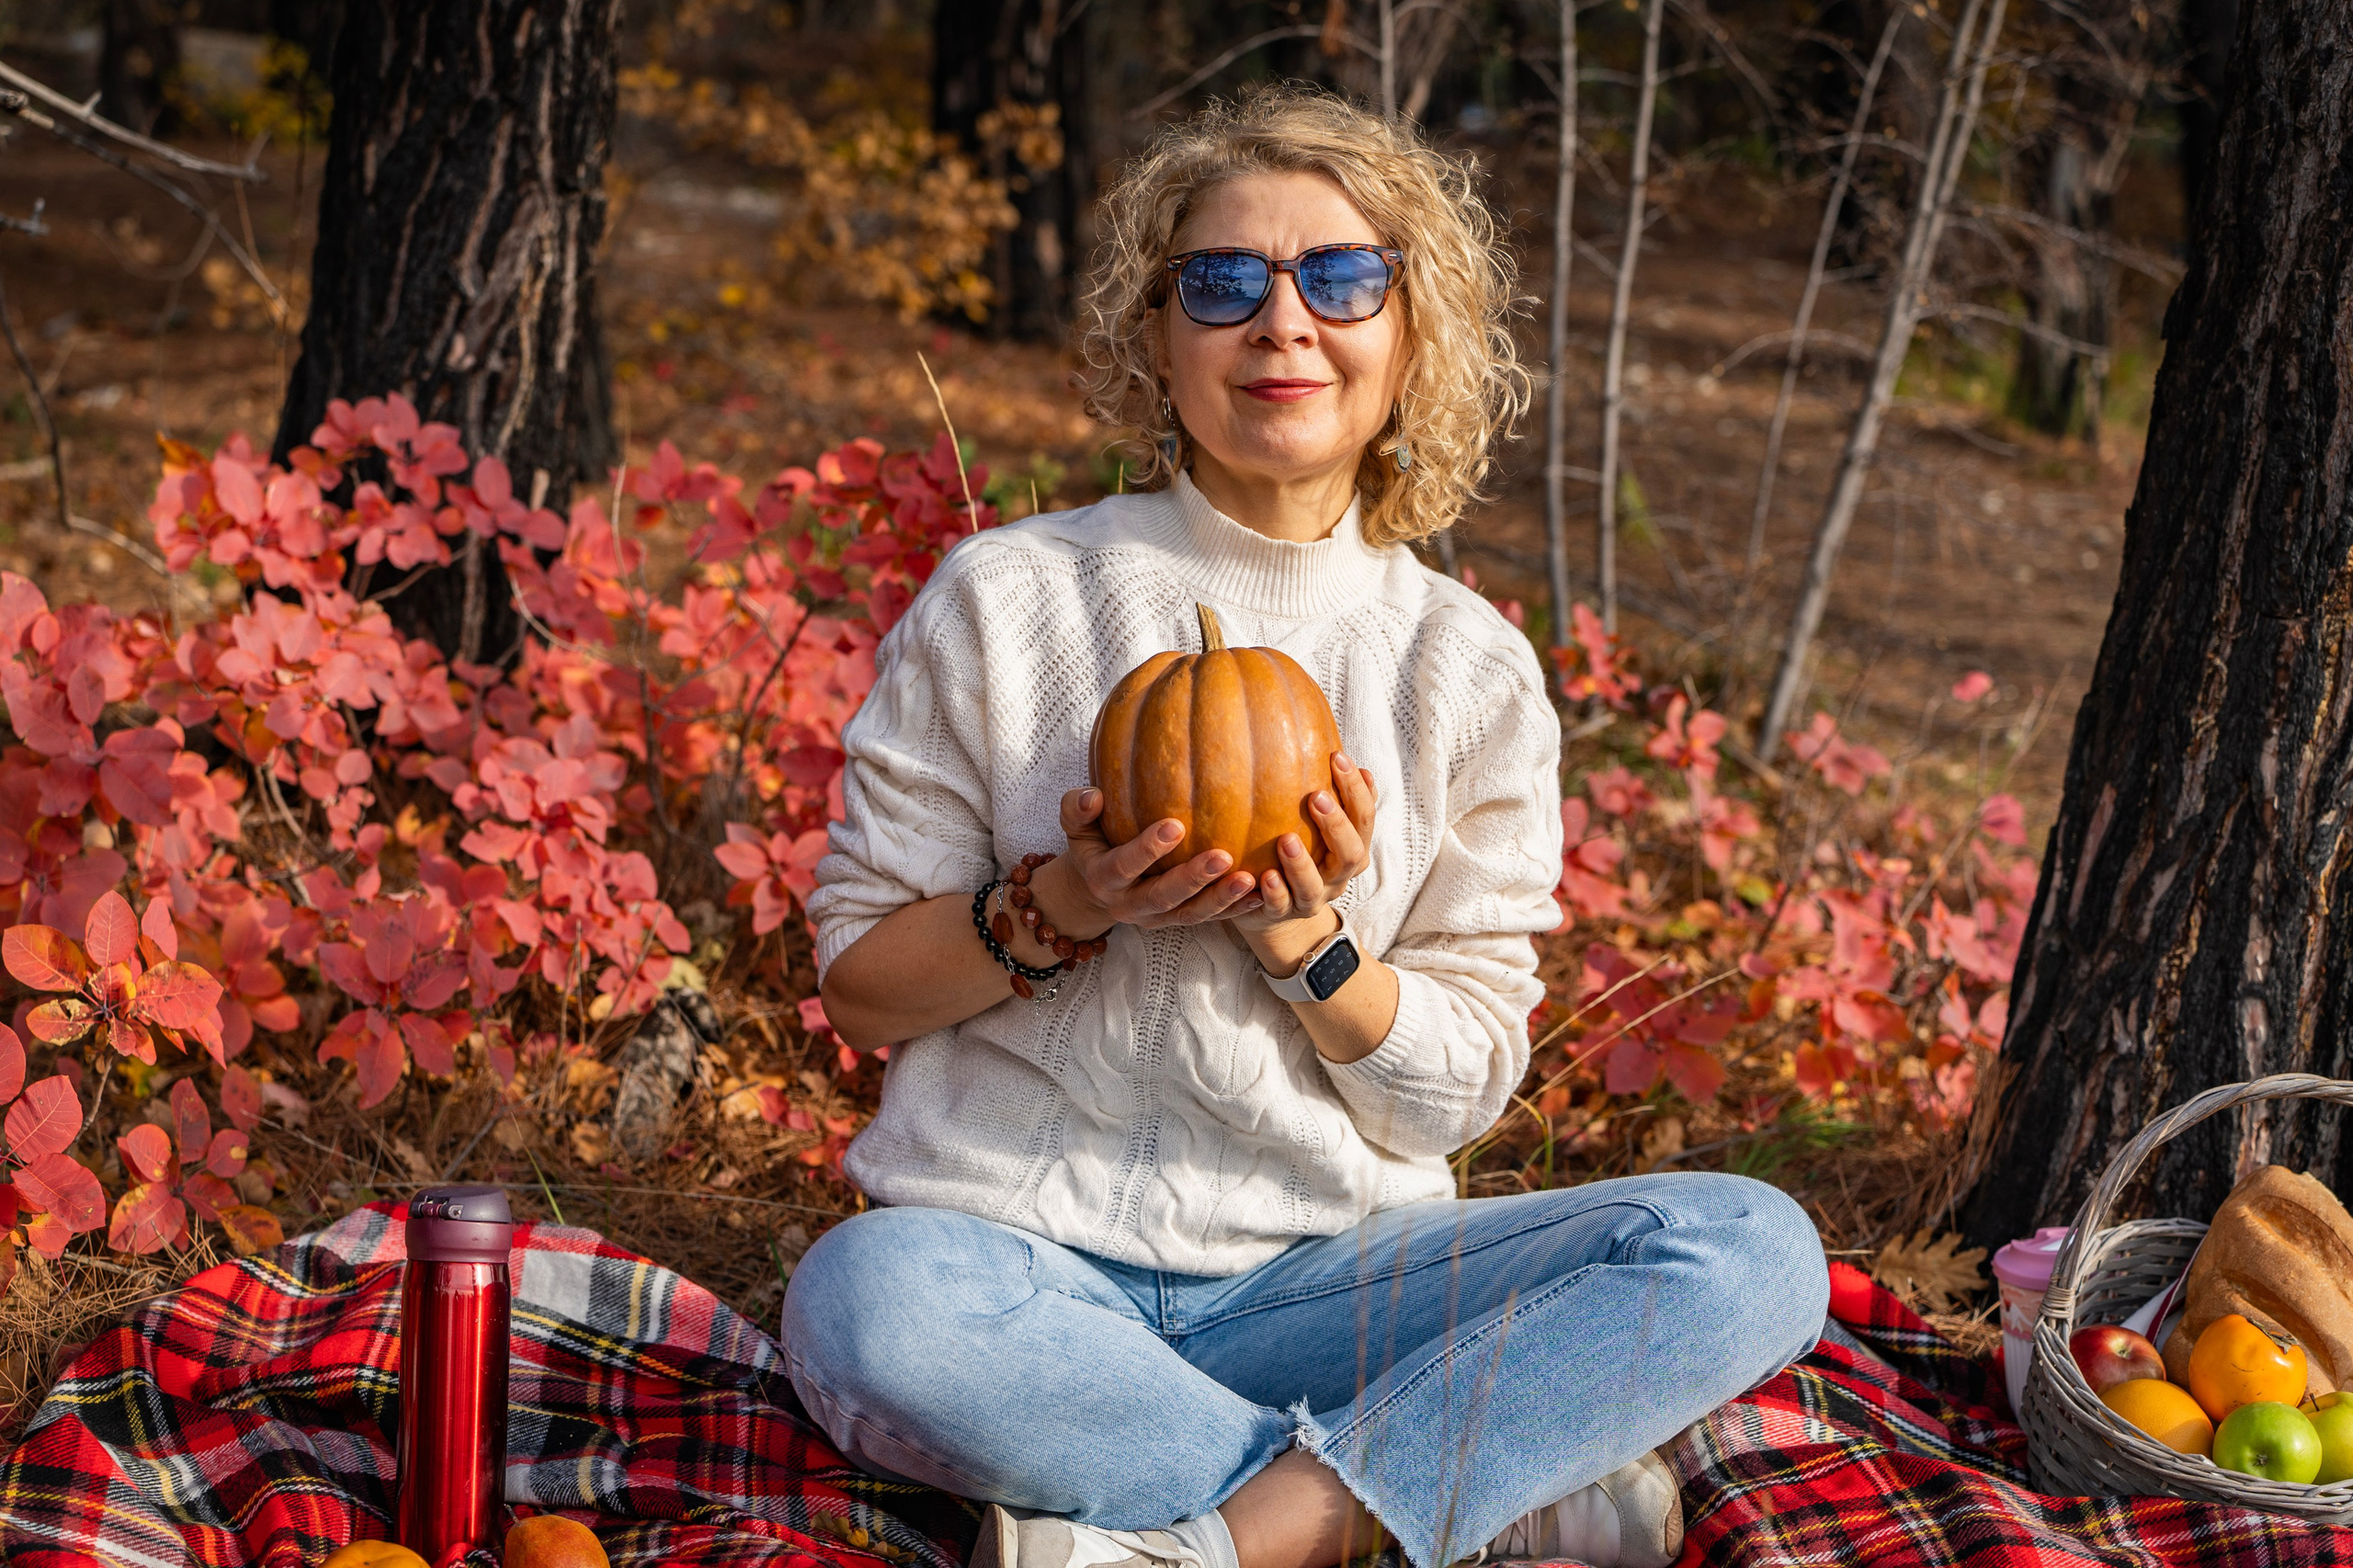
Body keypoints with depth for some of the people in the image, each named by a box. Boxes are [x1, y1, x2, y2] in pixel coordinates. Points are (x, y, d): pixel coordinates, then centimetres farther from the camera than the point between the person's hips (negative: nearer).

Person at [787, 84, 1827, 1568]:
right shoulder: (1007, 599, 1)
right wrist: (1060, 908, -16)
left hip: (1317, 1272, 2)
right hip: (1025, 1257, -2)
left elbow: (1462, 1090, 4)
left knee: (1753, 1250, -20)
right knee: (866, 1304, -38)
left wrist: (1308, 939, -15)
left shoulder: (1469, 669, 5)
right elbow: (859, 987, 3)